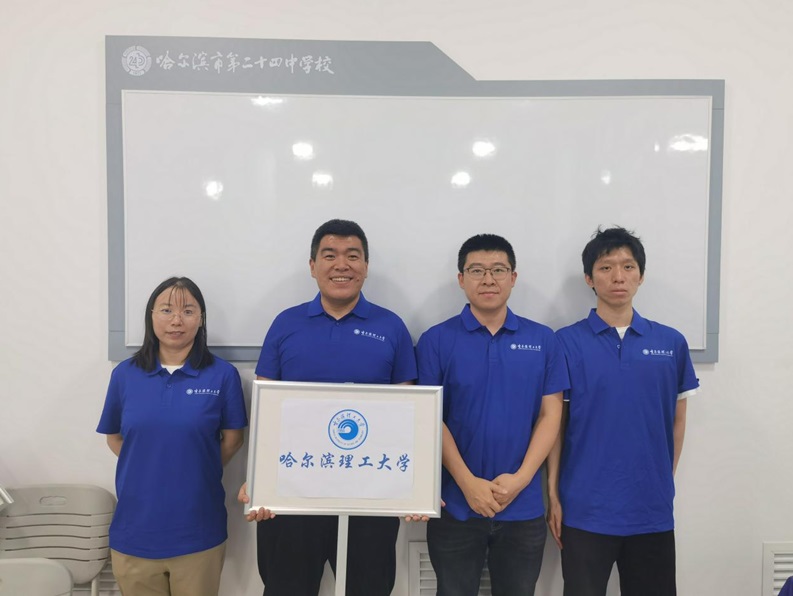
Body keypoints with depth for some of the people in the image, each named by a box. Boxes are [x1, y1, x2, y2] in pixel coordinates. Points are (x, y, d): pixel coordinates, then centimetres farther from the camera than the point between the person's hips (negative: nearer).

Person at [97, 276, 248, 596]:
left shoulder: (223, 375, -6)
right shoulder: (125, 375, 1)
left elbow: (232, 439, 1)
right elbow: (114, 438, 11)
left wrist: (198, 472, -1)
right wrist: (145, 469, 2)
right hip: (135, 530, 2)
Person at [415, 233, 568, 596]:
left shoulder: (543, 340, 2)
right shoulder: (436, 340, -3)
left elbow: (551, 415, 0)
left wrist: (520, 479, -11)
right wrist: (468, 482, -13)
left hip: (524, 507, 2)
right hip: (455, 506, -1)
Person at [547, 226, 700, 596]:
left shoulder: (671, 343, 3)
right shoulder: (566, 342, -5)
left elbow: (677, 420, 10)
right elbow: (554, 423, -3)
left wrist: (663, 483, 10)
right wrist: (553, 495, -4)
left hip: (653, 510, 3)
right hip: (586, 510, -2)